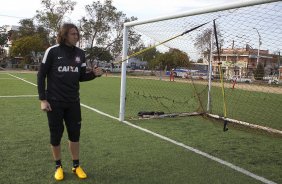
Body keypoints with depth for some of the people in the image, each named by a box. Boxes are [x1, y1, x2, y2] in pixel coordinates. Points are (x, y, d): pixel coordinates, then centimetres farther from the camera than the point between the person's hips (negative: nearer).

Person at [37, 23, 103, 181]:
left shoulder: (80, 53, 3)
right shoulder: (52, 51, -9)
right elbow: (41, 75, -5)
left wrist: (94, 74, -11)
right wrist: (43, 99, -9)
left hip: (73, 102, 3)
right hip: (54, 102, -3)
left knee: (75, 134, 9)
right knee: (56, 135, 7)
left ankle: (76, 166, 26)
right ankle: (58, 166, 27)